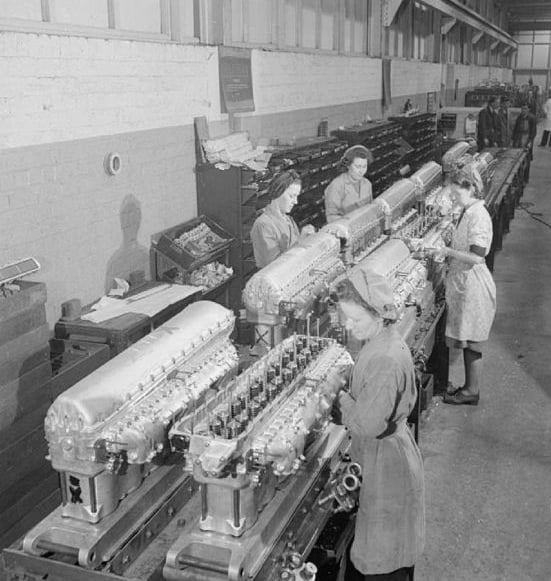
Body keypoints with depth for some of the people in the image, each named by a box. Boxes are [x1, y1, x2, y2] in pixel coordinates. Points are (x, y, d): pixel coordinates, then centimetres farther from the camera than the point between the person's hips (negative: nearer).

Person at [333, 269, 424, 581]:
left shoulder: (385, 360, -31)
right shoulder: (388, 340, 0)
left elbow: (368, 424, -29)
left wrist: (341, 400, -15)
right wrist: (347, 400, -2)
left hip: (384, 460, -9)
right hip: (389, 452, 9)